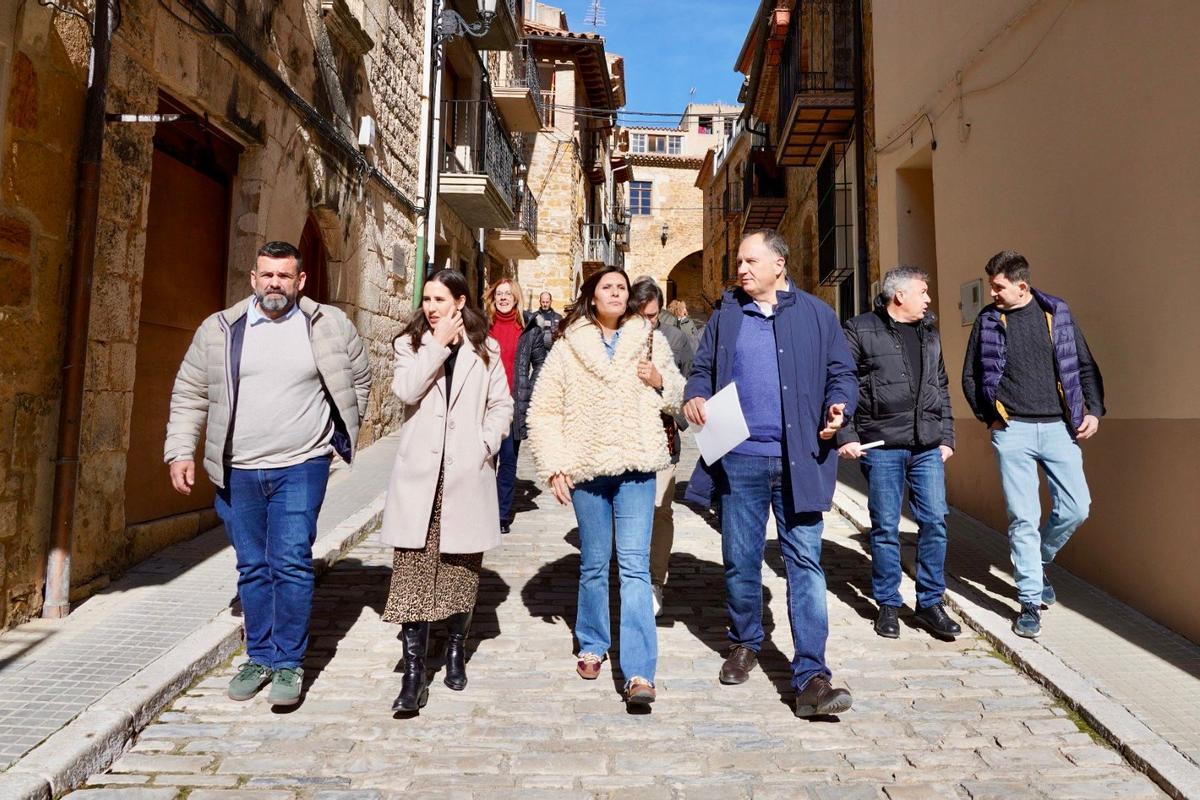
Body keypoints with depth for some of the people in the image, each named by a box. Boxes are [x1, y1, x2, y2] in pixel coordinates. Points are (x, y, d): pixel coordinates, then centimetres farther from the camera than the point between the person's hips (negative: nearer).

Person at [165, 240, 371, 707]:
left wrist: (342, 432, 10)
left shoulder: (330, 326, 1)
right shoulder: (219, 329, 5)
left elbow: (359, 378, 13)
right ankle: (259, 658, 27)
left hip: (301, 467, -2)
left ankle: (289, 664, 9)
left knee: (291, 563, -6)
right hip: (236, 472, 3)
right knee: (252, 568, 12)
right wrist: (180, 451, 4)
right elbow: (189, 394, 10)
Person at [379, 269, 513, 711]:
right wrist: (438, 344, -8)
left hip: (466, 474, 0)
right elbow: (406, 390, -9)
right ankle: (414, 671, 2)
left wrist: (487, 443, -5)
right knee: (413, 568, -4)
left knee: (462, 566, 11)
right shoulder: (411, 344, 10)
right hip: (419, 474, 0)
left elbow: (502, 404, 10)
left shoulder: (484, 349, 9)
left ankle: (456, 650, 29)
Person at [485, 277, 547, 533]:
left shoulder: (529, 329, 5)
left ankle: (503, 515, 15)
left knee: (508, 461, 6)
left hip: (514, 405, -1)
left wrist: (529, 394, -1)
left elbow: (540, 364, 8)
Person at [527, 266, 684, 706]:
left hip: (636, 467, 0)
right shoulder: (568, 346, 4)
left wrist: (660, 381, -6)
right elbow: (544, 411, 3)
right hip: (586, 469, 1)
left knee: (635, 566, -6)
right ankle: (592, 645, 33)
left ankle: (640, 673, -2)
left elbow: (678, 393, 17)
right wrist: (554, 466, -5)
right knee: (593, 564, 13)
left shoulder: (649, 338, 7)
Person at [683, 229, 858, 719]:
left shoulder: (815, 314, 7)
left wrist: (838, 407, -10)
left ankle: (811, 675, 6)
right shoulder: (725, 316, 12)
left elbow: (842, 373, 10)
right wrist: (695, 397, -6)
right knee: (740, 560, 12)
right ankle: (744, 643, 34)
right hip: (738, 459, 2)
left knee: (804, 563, -1)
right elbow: (702, 370, 16)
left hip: (798, 460, -1)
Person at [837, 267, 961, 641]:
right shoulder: (860, 329, -2)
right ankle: (888, 604, 18)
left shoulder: (929, 334, 18)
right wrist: (846, 435, -12)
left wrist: (947, 437, 15)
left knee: (935, 521, 4)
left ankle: (930, 603, 19)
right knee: (886, 527, 3)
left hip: (928, 446, 5)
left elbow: (942, 388, 22)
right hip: (881, 446, -5)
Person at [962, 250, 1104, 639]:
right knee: (1024, 517, -3)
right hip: (1012, 432, -1)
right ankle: (1030, 601, 8)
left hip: (1059, 427, 2)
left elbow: (1085, 366, 11)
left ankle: (1035, 562, 28)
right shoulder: (987, 320, 4)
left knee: (1076, 508, 0)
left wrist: (1094, 410, 1)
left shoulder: (1058, 313, 6)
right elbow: (970, 377, 11)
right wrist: (989, 416, 3)